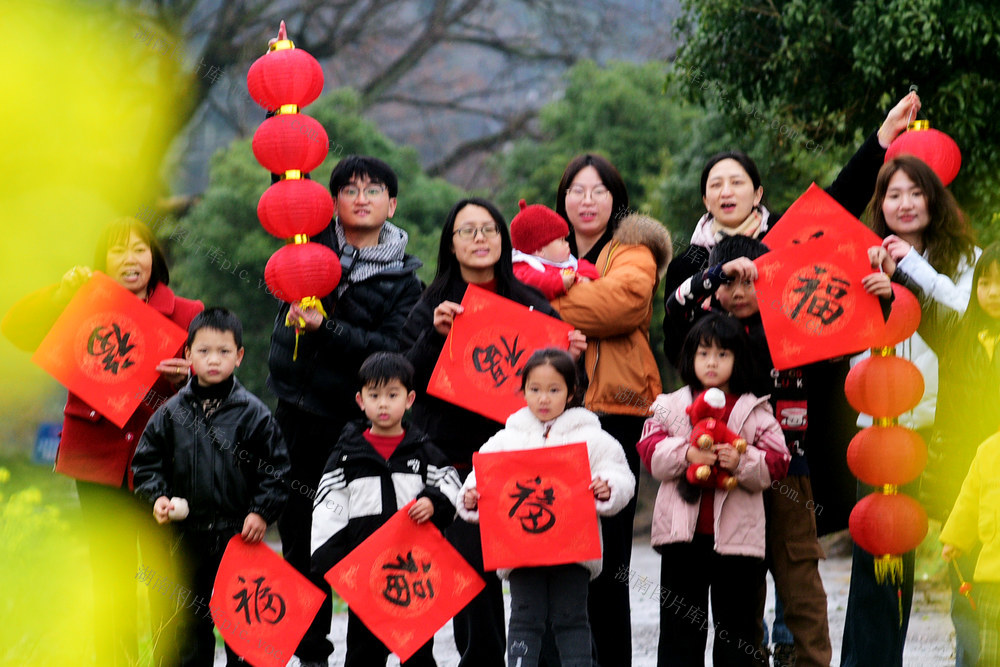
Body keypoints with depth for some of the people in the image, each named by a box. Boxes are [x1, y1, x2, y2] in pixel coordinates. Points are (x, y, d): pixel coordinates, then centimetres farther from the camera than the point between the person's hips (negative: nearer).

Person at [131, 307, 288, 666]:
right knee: (189, 622, 10)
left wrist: (262, 512, -11)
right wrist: (157, 497, -8)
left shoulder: (254, 414, -3)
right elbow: (146, 461, 8)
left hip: (241, 534, -2)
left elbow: (277, 468, -2)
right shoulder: (172, 413, 3)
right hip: (189, 534, 2)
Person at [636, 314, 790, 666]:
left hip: (736, 533, -1)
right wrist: (685, 454, -19)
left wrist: (742, 462, -21)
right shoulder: (670, 405, 8)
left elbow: (776, 463, -2)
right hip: (682, 531, 1)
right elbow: (650, 450, -2)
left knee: (736, 621, 6)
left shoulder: (755, 411, 4)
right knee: (679, 624, 7)